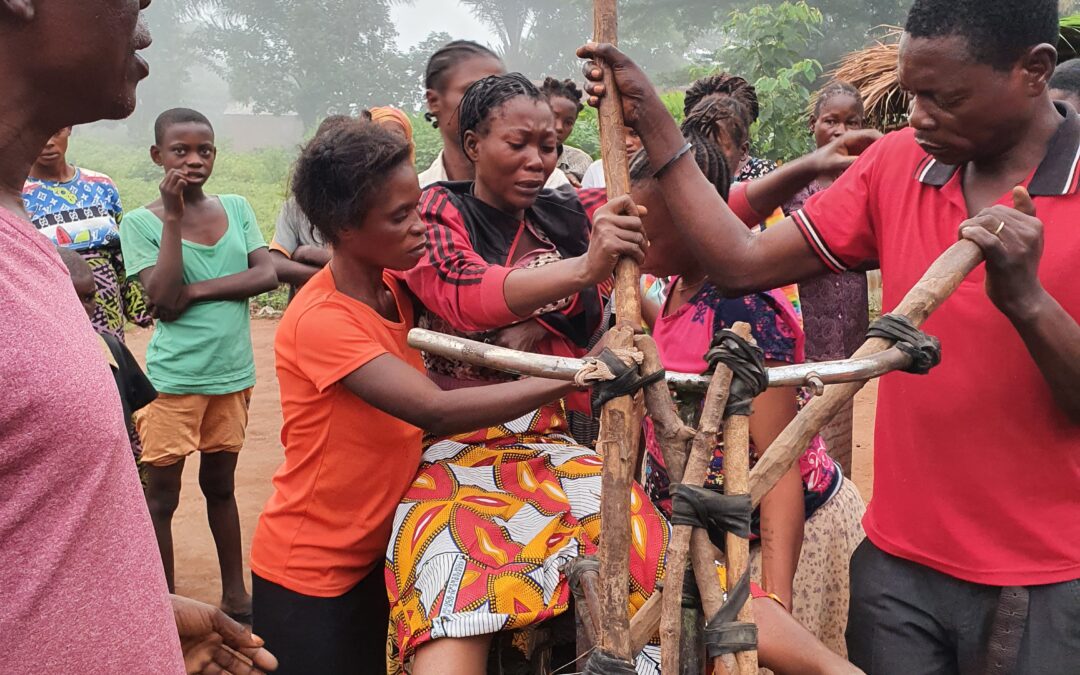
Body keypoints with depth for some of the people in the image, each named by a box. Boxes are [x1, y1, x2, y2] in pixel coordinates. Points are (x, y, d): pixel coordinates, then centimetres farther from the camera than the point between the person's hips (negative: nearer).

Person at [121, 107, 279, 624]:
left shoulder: (237, 208, 5)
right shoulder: (141, 222, -6)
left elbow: (267, 275, -6)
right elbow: (164, 303, -16)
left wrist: (197, 291, -15)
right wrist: (173, 217, -17)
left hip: (233, 372, 4)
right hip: (173, 378, -3)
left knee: (220, 485, 17)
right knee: (162, 494, 5)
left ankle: (235, 595, 28)